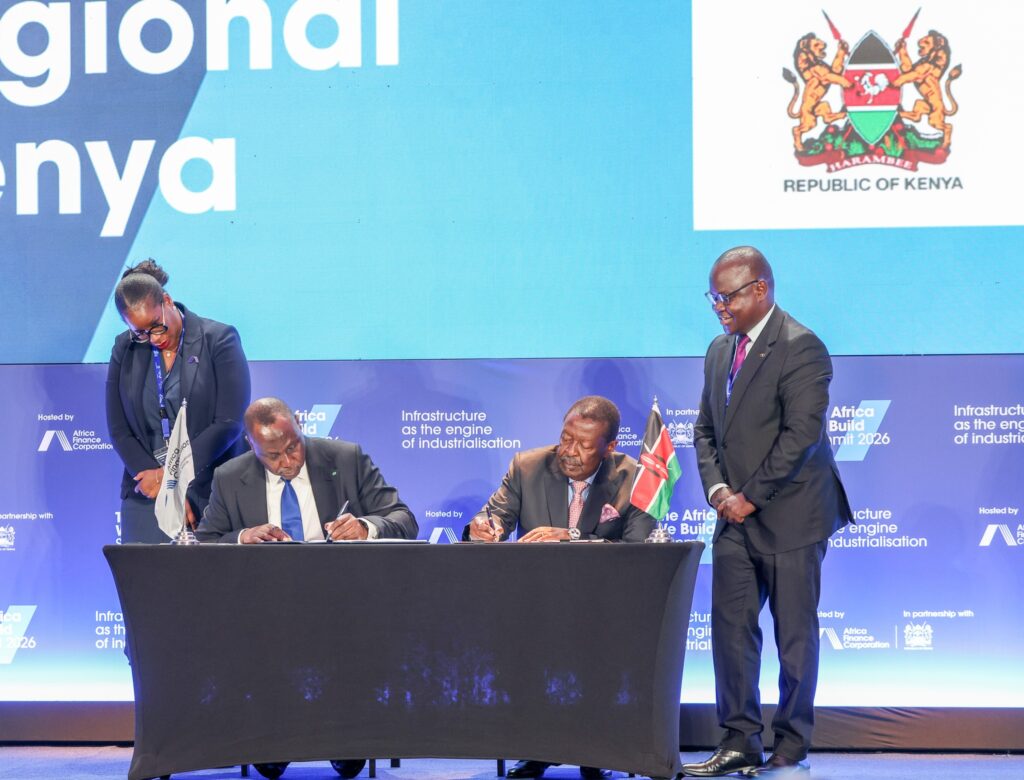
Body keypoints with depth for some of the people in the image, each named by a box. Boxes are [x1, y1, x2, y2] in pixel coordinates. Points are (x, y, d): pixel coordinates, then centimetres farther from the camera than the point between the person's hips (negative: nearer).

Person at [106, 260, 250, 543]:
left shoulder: (220, 339, -4)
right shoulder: (124, 349, 6)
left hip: (211, 492, -3)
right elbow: (119, 430, 3)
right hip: (147, 498, 3)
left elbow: (229, 423, -10)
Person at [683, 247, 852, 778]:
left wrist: (751, 496, -15)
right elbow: (706, 429, 17)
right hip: (736, 517, 7)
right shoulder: (720, 350, 14)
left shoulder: (800, 347, -12)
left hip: (789, 515, -7)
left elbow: (801, 434, -18)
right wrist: (717, 488, 0)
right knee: (730, 627, 4)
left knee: (794, 633, 2)